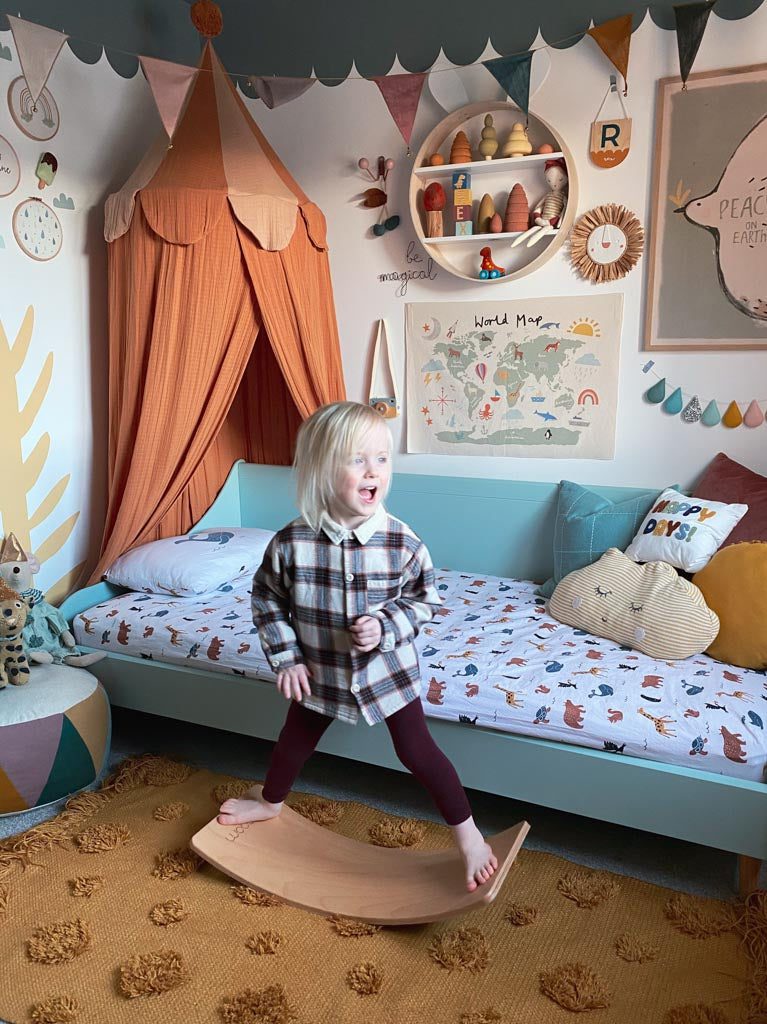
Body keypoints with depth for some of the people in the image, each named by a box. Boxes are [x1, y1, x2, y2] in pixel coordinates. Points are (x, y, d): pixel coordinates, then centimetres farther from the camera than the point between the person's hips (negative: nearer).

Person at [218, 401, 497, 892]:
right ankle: (270, 801, 54)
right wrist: (286, 658, -7)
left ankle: (469, 836, 25)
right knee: (297, 737, 23)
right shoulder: (291, 543, -21)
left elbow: (425, 599, -8)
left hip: (389, 667, -2)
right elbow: (267, 598, -5)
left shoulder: (402, 543, -23)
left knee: (417, 749, 4)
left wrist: (385, 627, -24)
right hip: (320, 669, 2)